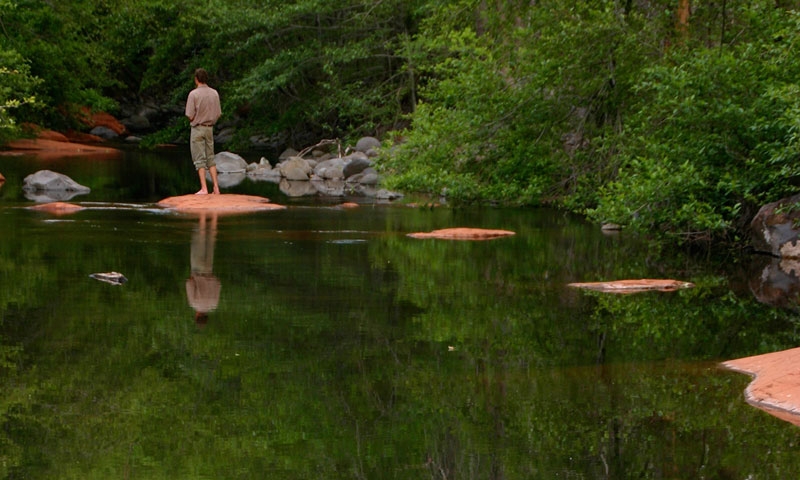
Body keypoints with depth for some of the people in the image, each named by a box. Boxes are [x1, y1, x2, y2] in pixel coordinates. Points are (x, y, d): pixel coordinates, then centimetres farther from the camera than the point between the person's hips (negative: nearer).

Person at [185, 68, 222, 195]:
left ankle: (204, 188, -6)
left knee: (200, 159, -2)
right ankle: (216, 187, 7)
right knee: (210, 158, 11)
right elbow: (218, 114, 5)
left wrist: (193, 120, 8)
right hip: (210, 128, 5)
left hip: (197, 128, -5)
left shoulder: (193, 94, -13)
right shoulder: (214, 93, 2)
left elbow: (190, 116, -13)